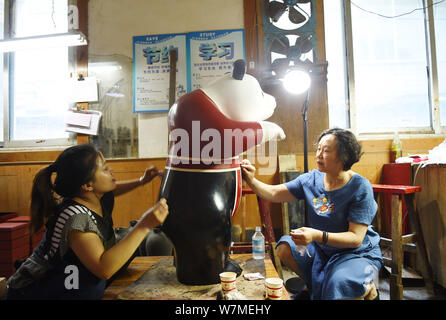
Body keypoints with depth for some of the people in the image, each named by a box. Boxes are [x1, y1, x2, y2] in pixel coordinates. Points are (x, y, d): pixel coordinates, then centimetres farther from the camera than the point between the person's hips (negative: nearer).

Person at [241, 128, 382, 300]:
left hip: (358, 253, -5)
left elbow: (356, 238, -23)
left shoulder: (360, 187, -20)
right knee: (284, 248, -13)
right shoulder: (311, 179, -5)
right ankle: (317, 286, 11)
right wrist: (251, 180, -24)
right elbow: (274, 193, -6)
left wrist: (318, 236, -38)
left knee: (339, 285, -31)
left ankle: (366, 288, 6)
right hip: (321, 248, 5)